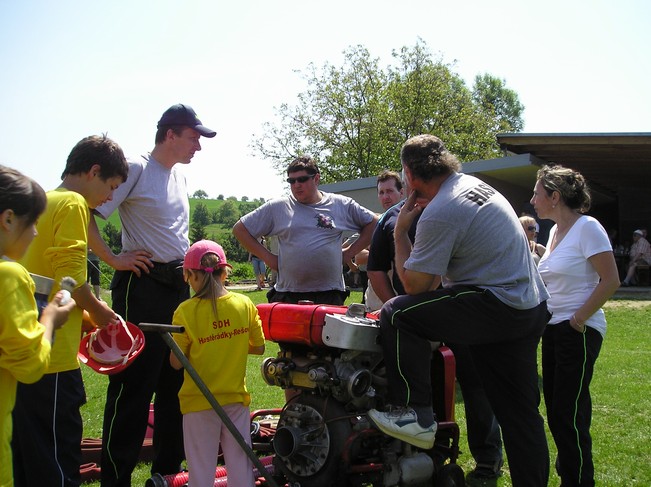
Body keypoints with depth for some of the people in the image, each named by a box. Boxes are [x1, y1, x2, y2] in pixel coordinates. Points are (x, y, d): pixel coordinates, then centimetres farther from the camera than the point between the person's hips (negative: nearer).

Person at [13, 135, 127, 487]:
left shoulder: (44, 202, 19)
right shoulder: (73, 204, -8)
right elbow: (70, 278, -18)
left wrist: (85, 320, 16)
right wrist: (99, 311, -1)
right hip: (52, 357, -9)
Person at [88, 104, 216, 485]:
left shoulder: (181, 177, 15)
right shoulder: (137, 169, -10)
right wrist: (114, 259, -16)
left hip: (179, 284, 9)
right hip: (144, 284, -8)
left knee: (176, 382, 13)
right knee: (135, 384, -7)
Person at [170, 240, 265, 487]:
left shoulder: (186, 311, -13)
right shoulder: (244, 304, -5)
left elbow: (176, 362, -9)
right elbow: (258, 347, 4)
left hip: (199, 403, -2)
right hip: (236, 398, 2)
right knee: (241, 467, 12)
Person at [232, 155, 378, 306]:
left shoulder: (341, 205, 8)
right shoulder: (277, 207, 6)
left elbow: (373, 223, 17)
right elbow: (240, 229, 10)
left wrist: (350, 252, 7)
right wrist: (267, 257, 3)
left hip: (330, 295, 0)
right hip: (287, 296, 0)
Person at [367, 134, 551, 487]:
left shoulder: (439, 213, -17)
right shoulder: (474, 184, 13)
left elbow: (413, 284, -12)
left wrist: (400, 232, -3)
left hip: (498, 307, -10)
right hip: (532, 306, 10)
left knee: (396, 314, -12)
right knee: (519, 412, 16)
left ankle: (416, 415, -7)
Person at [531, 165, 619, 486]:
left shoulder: (587, 228, -13)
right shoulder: (555, 230, 13)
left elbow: (610, 281, -16)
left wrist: (578, 319, -16)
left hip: (578, 331, -9)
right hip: (552, 329, 9)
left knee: (567, 414, -7)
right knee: (556, 410, 13)